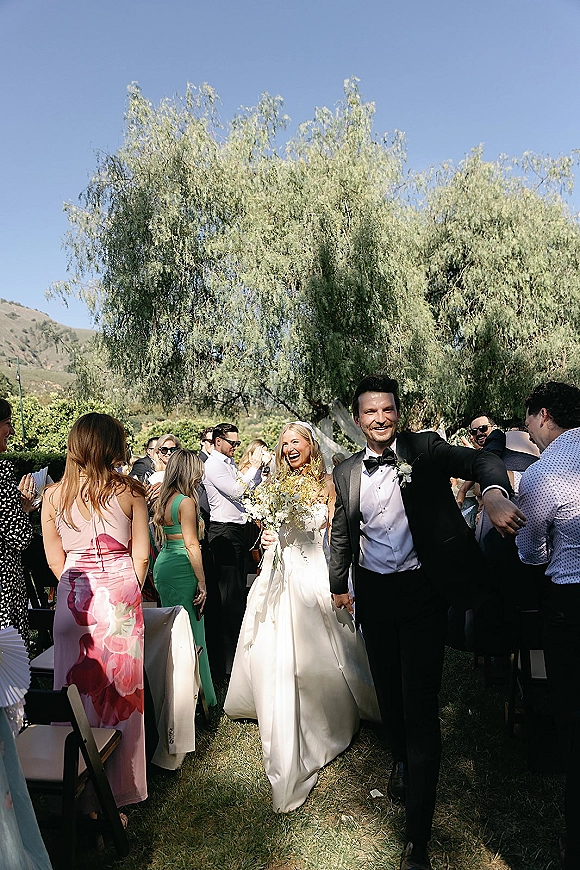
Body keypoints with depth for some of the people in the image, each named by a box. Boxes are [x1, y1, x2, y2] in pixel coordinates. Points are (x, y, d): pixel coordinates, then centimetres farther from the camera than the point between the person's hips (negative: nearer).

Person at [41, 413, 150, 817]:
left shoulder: (53, 495, -2)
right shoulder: (130, 491, -8)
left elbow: (55, 560, 3)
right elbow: (141, 555, -4)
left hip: (74, 598, 1)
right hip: (122, 594, -1)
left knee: (80, 688, 14)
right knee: (121, 688, 12)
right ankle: (120, 785, 28)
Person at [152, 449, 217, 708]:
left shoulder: (163, 499, 9)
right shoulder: (186, 502, -16)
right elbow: (191, 544, -18)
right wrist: (202, 582, -14)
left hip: (162, 565, 9)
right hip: (181, 569, -9)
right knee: (190, 631, 0)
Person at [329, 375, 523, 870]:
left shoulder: (425, 449, -8)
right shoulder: (346, 473, 2)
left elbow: (480, 461, -23)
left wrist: (494, 494, -44)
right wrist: (339, 585, 17)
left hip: (422, 592, -4)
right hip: (373, 593, 4)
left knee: (420, 702, -2)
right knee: (388, 688, 20)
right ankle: (401, 760, 50)